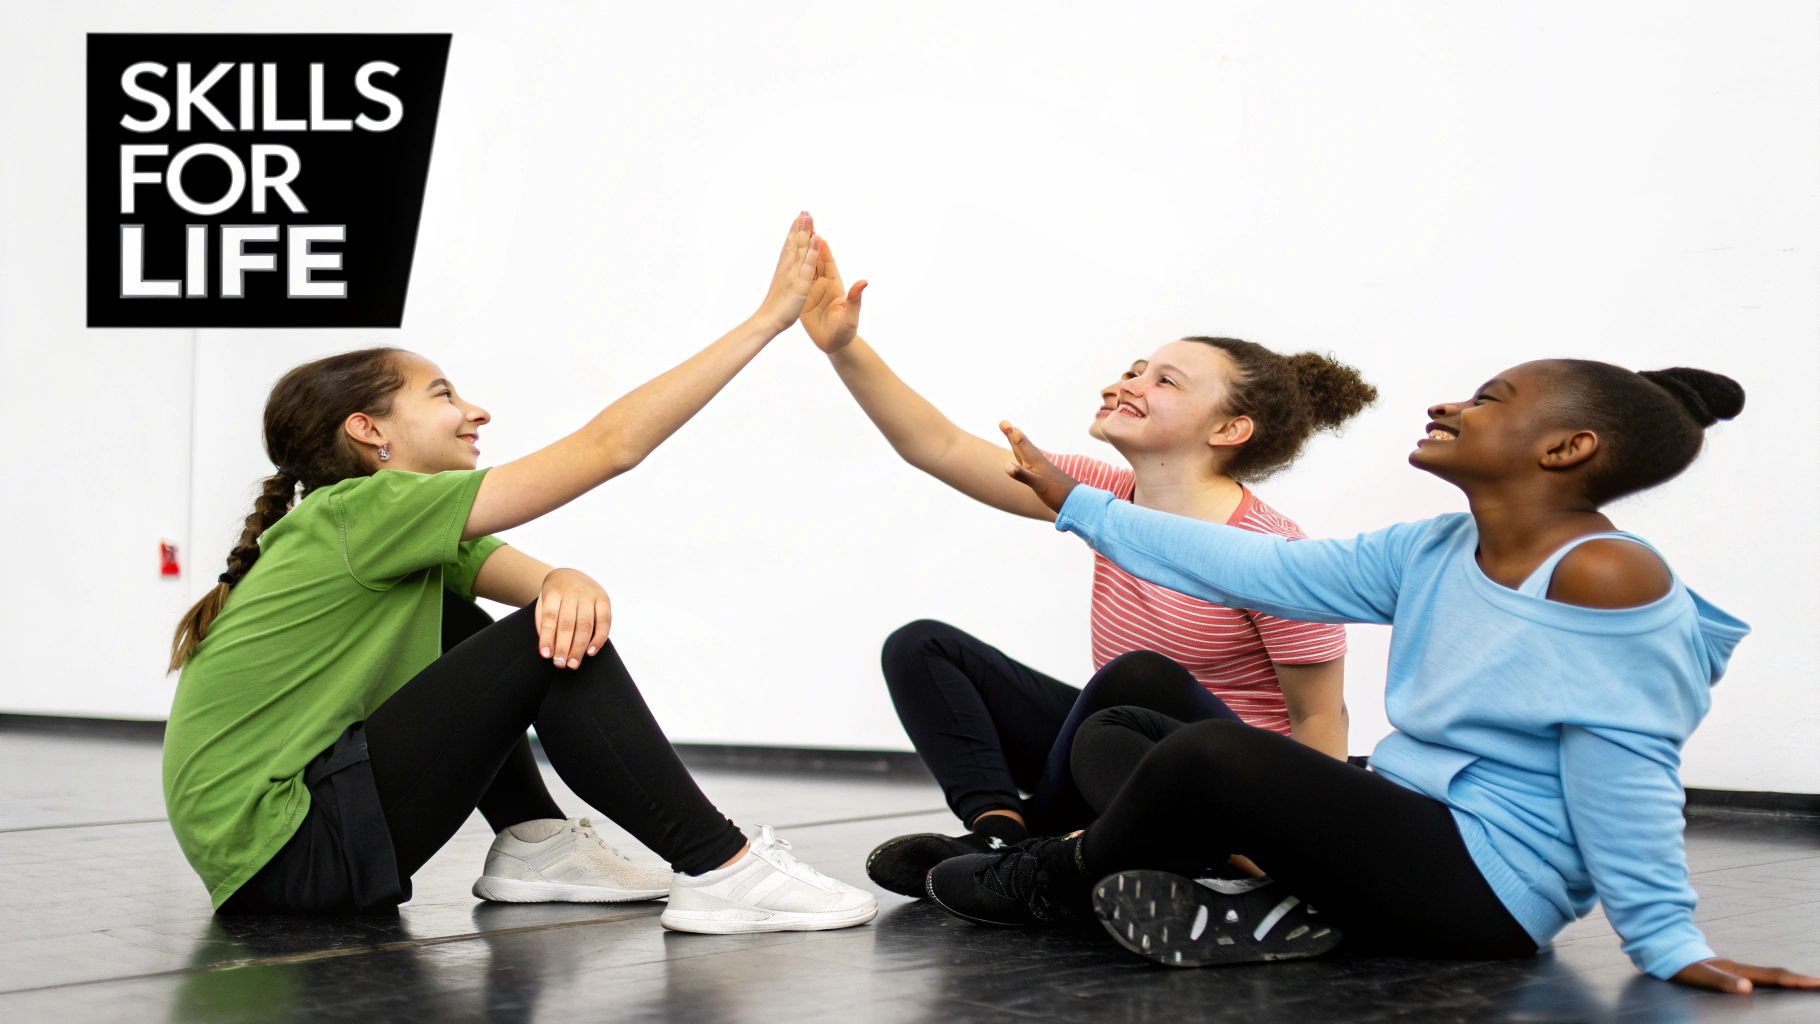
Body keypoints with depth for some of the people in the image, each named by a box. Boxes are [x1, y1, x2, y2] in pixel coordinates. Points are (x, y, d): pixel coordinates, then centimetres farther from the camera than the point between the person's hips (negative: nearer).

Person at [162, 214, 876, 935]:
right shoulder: (363, 511, -14)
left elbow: (537, 582, 5)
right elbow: (609, 445, -16)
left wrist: (568, 585, -23)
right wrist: (769, 316, -11)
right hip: (276, 859, -10)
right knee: (549, 648, -13)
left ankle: (534, 844, 14)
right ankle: (722, 870, -8)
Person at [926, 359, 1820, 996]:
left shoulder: (1603, 576, -19)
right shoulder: (1431, 554, 7)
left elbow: (1622, 775, -19)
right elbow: (1255, 570, 8)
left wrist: (1667, 943, -19)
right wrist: (1073, 503, 10)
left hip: (1482, 883, -10)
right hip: (1403, 828, 10)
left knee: (1211, 752, -29)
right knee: (1110, 737, 11)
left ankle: (1060, 881, 1)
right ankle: (1273, 906, -13)